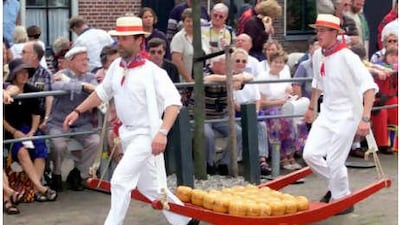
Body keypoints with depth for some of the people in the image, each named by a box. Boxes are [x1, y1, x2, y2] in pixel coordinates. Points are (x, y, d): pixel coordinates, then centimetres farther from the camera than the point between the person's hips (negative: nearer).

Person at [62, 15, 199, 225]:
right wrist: (78, 111, 14)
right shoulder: (116, 66, 3)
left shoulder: (151, 71, -19)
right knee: (148, 185, 17)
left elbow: (173, 102, -26)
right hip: (127, 133, 8)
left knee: (121, 180, -15)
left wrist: (162, 132, -38)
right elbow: (102, 92, 18)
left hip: (146, 134, -8)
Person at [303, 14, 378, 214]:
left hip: (346, 114, -7)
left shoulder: (346, 56, -19)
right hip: (327, 113, 7)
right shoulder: (317, 56, 3)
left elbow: (369, 86, -24)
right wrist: (311, 107, 27)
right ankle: (335, 184, 23)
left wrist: (365, 118, -32)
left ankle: (343, 200, 17)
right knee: (310, 154, -2)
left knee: (335, 161, -6)